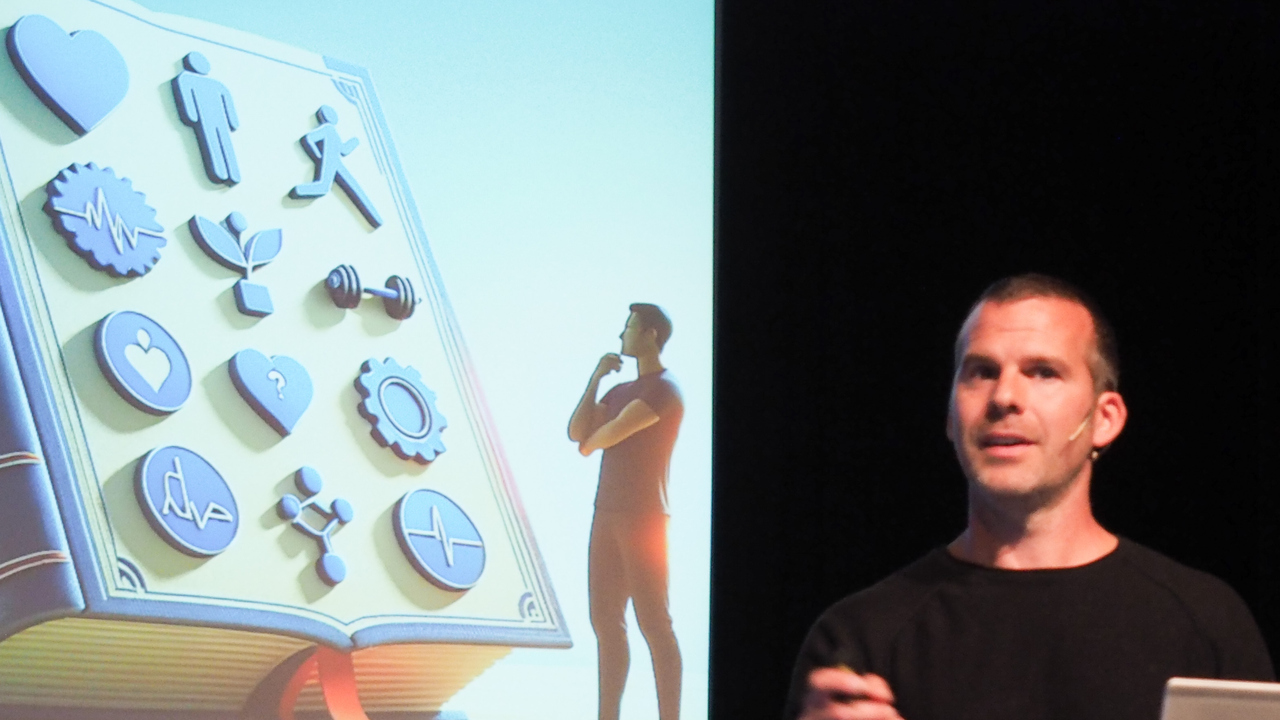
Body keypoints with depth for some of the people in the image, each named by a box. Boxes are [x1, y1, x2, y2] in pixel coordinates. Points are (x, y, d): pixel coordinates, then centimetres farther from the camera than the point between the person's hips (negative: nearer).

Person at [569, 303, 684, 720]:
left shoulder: (663, 390, -9)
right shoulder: (620, 392, 20)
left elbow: (609, 434, -15)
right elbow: (578, 432, 9)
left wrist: (590, 443, 8)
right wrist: (596, 378, 4)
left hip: (644, 517, -9)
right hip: (608, 514, 9)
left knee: (653, 622, -10)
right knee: (606, 621, 7)